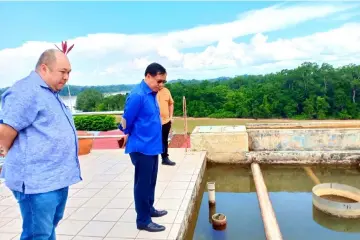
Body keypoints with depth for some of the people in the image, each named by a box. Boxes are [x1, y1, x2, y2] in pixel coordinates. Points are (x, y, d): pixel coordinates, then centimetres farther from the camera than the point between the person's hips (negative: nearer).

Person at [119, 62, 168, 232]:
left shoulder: (152, 94, 8)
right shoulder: (137, 95, -20)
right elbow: (126, 122, -14)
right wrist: (129, 136, 3)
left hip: (152, 147, 9)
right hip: (142, 148, -9)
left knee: (151, 182, 21)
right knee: (143, 184, 4)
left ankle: (149, 209, 39)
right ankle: (143, 220, 17)